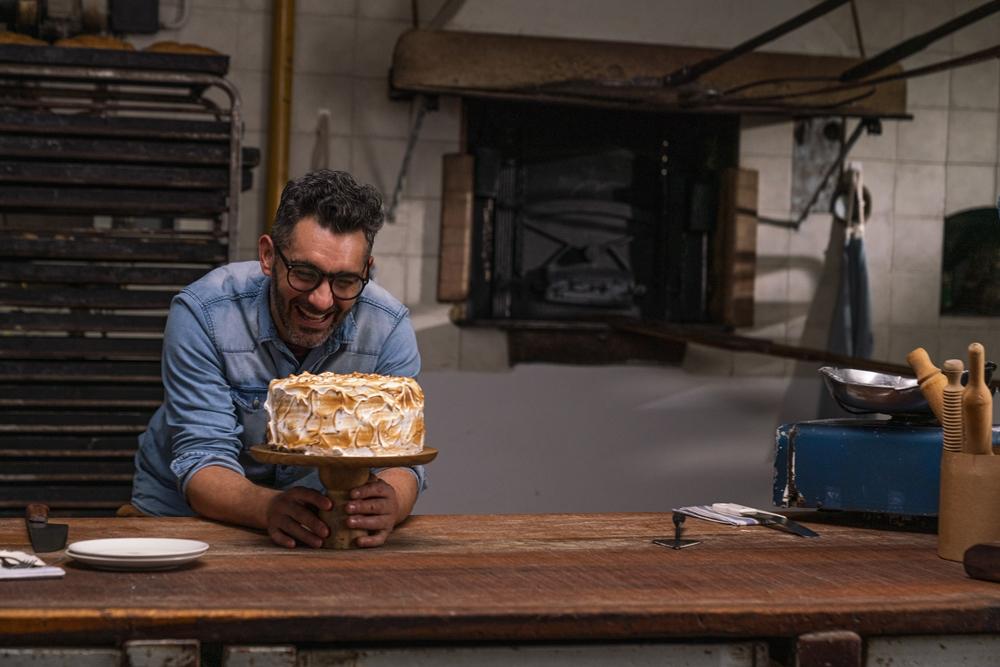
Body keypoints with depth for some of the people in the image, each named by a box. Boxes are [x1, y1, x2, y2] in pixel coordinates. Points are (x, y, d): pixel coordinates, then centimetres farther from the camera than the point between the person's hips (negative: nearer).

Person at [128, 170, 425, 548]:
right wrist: (270, 507, -45)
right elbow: (203, 462, -23)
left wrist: (389, 504, -41)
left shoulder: (388, 329, -13)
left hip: (318, 527, 3)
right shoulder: (203, 315, -20)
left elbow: (401, 459, -16)